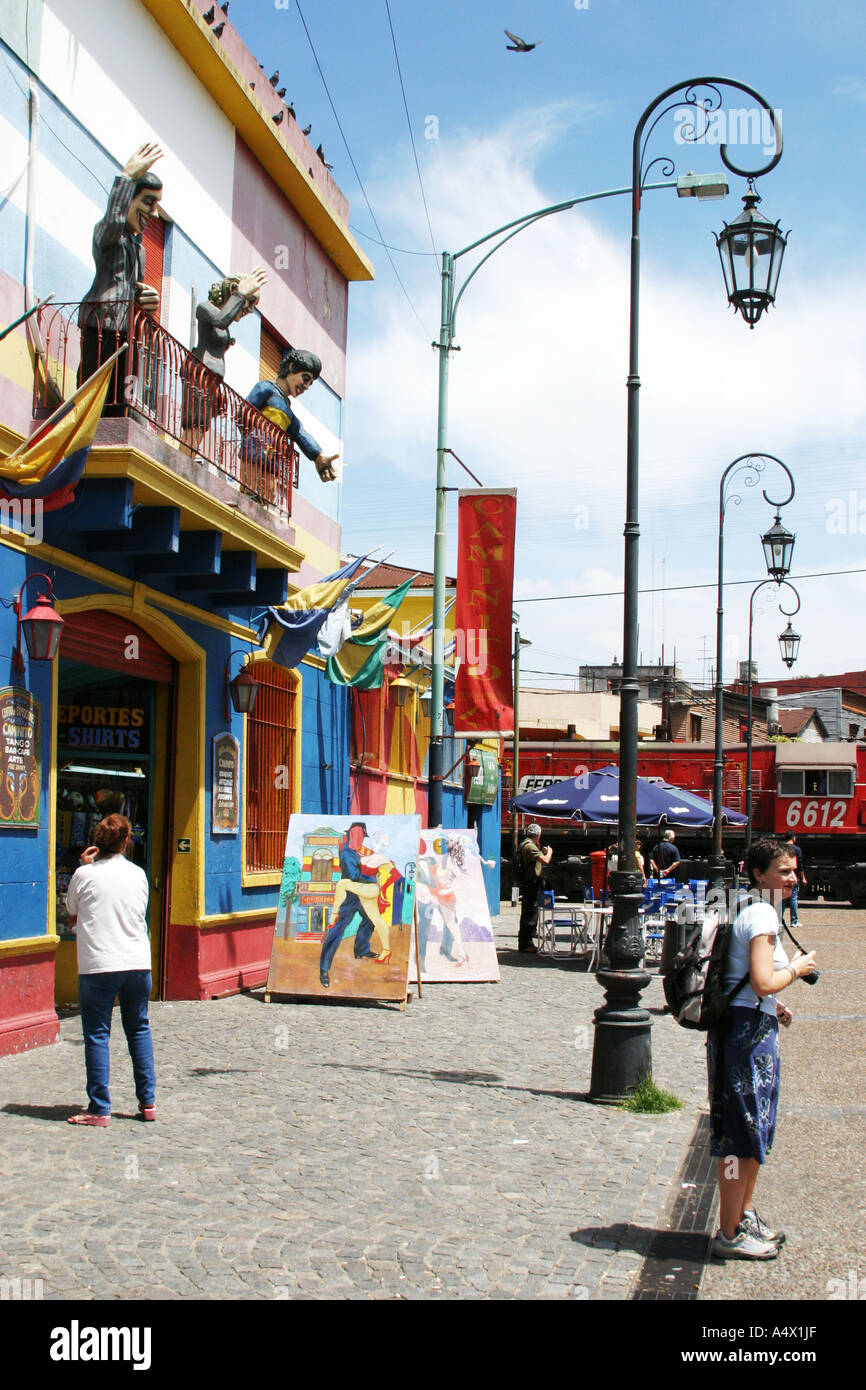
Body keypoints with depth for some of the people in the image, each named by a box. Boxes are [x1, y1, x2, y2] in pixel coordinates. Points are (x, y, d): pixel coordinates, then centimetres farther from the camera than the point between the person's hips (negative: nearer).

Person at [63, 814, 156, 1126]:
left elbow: (71, 911, 11)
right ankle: (148, 1102, 16)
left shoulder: (85, 874, -5)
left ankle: (99, 1109, 1)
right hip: (137, 962, 4)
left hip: (98, 964, -3)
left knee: (97, 1034, 2)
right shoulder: (138, 874, 5)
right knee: (139, 1029, 15)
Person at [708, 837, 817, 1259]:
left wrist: (773, 1007, 15)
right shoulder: (762, 915, -17)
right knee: (743, 1132, -2)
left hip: (751, 1028, 11)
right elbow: (763, 982, -25)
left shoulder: (753, 910, 14)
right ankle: (731, 1235, 6)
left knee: (755, 1128, 20)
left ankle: (746, 1215, 34)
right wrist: (797, 968, -9)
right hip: (748, 1030, -10)